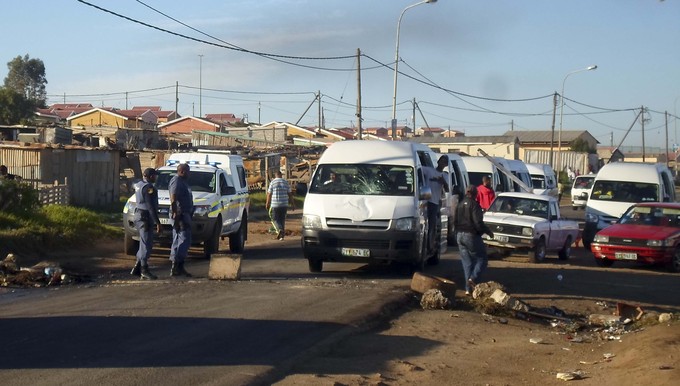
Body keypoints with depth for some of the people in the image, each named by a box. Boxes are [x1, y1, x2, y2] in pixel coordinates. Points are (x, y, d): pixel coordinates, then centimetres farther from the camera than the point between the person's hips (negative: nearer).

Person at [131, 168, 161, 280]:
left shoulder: (139, 185, 15)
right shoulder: (148, 187, -16)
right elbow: (151, 207, -21)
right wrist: (157, 222, -20)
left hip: (139, 215, 11)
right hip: (145, 217, -11)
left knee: (145, 244, 15)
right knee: (146, 244, -6)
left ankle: (137, 268, 17)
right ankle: (144, 270, -4)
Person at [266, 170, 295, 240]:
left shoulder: (272, 182, -3)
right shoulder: (285, 182, 5)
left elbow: (269, 194, -3)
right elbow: (290, 194, 6)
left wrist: (267, 203, 8)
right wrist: (292, 203, 12)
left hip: (275, 205, -3)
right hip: (284, 204, 3)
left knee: (275, 219, 3)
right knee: (282, 219, 11)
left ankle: (279, 229, -22)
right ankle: (282, 235, 11)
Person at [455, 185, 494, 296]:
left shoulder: (460, 205, 12)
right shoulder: (474, 205, -12)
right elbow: (478, 223, -18)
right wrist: (488, 232, -5)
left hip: (459, 235, 7)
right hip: (471, 236, -7)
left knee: (467, 262, 10)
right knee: (481, 259, 4)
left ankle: (468, 288, 6)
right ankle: (473, 278, -16)